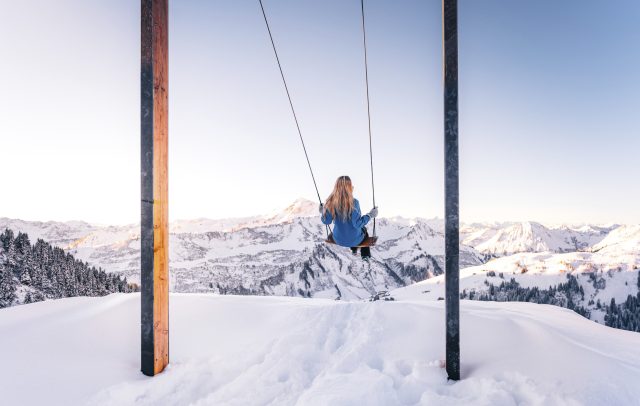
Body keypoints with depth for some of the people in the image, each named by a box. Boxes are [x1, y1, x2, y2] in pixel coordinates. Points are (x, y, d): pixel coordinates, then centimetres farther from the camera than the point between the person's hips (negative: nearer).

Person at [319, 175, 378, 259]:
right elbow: (358, 224, -26)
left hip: (338, 239, 3)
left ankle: (354, 250, 52)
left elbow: (326, 221, -10)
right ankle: (365, 255, 44)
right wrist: (370, 215, -13)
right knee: (363, 229, 32)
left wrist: (322, 212, 8)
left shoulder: (331, 202, -17)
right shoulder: (354, 202, -27)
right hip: (354, 240, -3)